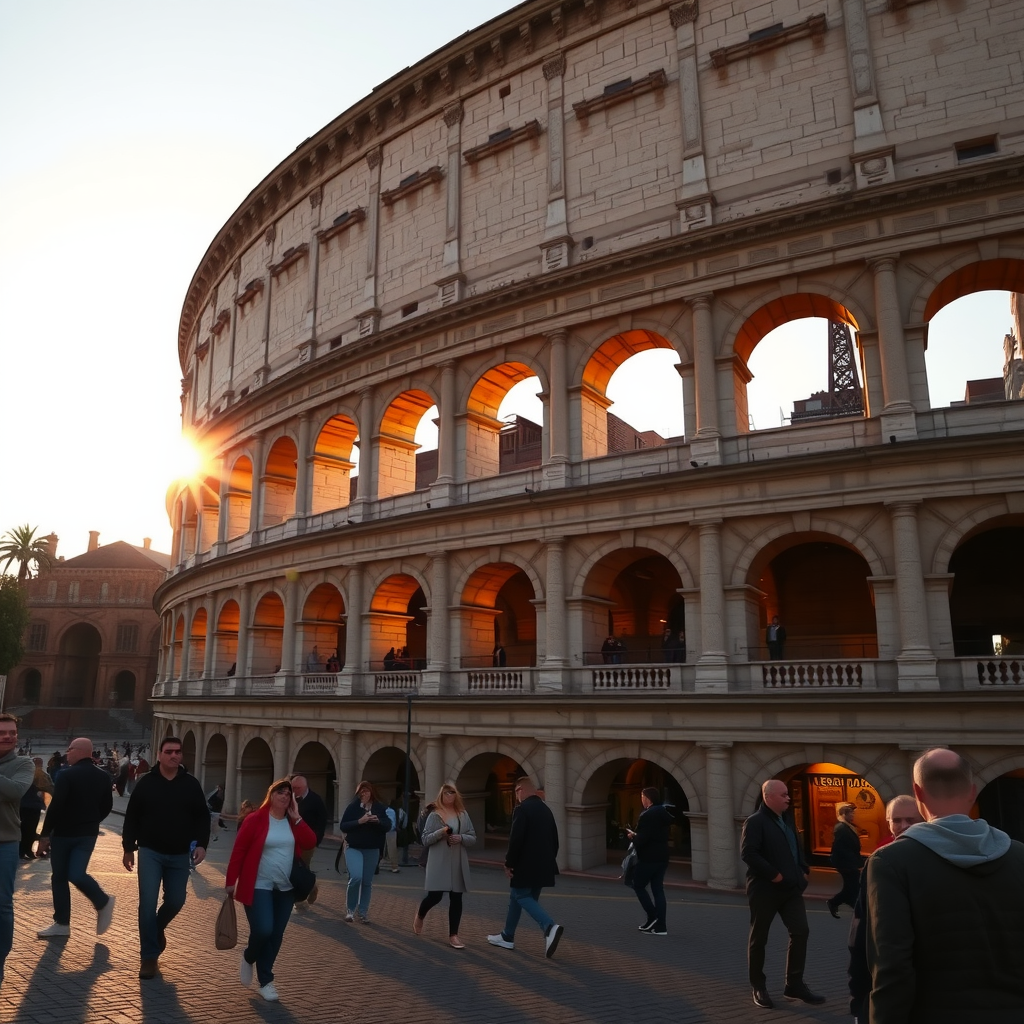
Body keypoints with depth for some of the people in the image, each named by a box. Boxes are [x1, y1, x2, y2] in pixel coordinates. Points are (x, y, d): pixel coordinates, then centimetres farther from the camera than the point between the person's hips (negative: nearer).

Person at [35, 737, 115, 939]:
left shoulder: (67, 774, -12)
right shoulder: (103, 776, 7)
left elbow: (56, 806, -17)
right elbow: (107, 806, 11)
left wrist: (45, 833, -12)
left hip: (63, 833, -5)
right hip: (88, 833, 5)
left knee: (59, 877, 6)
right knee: (76, 874, 6)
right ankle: (103, 902, -6)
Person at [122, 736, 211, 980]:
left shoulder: (191, 785, -1)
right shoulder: (146, 783, -4)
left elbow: (202, 817, 2)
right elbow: (131, 817, 2)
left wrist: (201, 844, -10)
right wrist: (128, 848, 2)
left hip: (180, 855, 2)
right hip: (150, 852, -2)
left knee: (176, 901, 10)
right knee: (148, 904, -5)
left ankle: (158, 927, 43)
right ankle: (149, 957, 8)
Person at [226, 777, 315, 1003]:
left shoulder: (293, 822, 5)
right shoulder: (255, 819, -9)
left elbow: (310, 844, -7)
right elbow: (238, 851, -7)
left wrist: (297, 818, -11)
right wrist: (230, 881, -8)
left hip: (286, 888, 5)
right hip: (259, 886, -4)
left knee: (276, 936, 7)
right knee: (263, 930, -13)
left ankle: (265, 981, 23)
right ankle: (248, 957, 21)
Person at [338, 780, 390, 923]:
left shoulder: (379, 807, 0)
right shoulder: (352, 807, -6)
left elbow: (386, 826, 2)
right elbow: (342, 826, -11)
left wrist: (378, 821, -18)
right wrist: (359, 821, -24)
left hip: (372, 850, 3)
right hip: (354, 848, -3)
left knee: (367, 882, 8)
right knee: (356, 877, -18)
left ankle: (363, 912, 23)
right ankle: (350, 909, 3)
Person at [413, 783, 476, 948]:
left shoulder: (463, 815, 5)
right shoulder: (434, 815, -2)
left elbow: (473, 838, 6)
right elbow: (425, 839, -3)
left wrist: (461, 838, -14)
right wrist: (440, 832, -19)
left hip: (458, 863, 3)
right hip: (438, 862, -3)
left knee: (456, 898, 3)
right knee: (434, 896, -1)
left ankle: (453, 935, 12)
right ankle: (419, 916, 32)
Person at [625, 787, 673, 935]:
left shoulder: (647, 815, -18)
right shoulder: (664, 813, 11)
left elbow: (642, 839, -25)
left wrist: (633, 836, -3)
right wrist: (637, 836, 14)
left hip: (648, 858, -8)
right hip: (662, 857, 8)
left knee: (638, 886, 8)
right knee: (658, 889, 9)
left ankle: (652, 916, 2)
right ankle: (660, 926, 9)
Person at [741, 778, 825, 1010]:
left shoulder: (787, 822, 14)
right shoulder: (755, 822, -14)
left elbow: (797, 850, 24)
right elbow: (748, 853, -23)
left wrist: (803, 870, 7)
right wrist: (773, 874, -21)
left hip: (791, 888, 8)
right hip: (765, 889, -7)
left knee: (800, 931, 2)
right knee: (758, 938, 5)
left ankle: (794, 985, 15)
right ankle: (758, 988, 18)